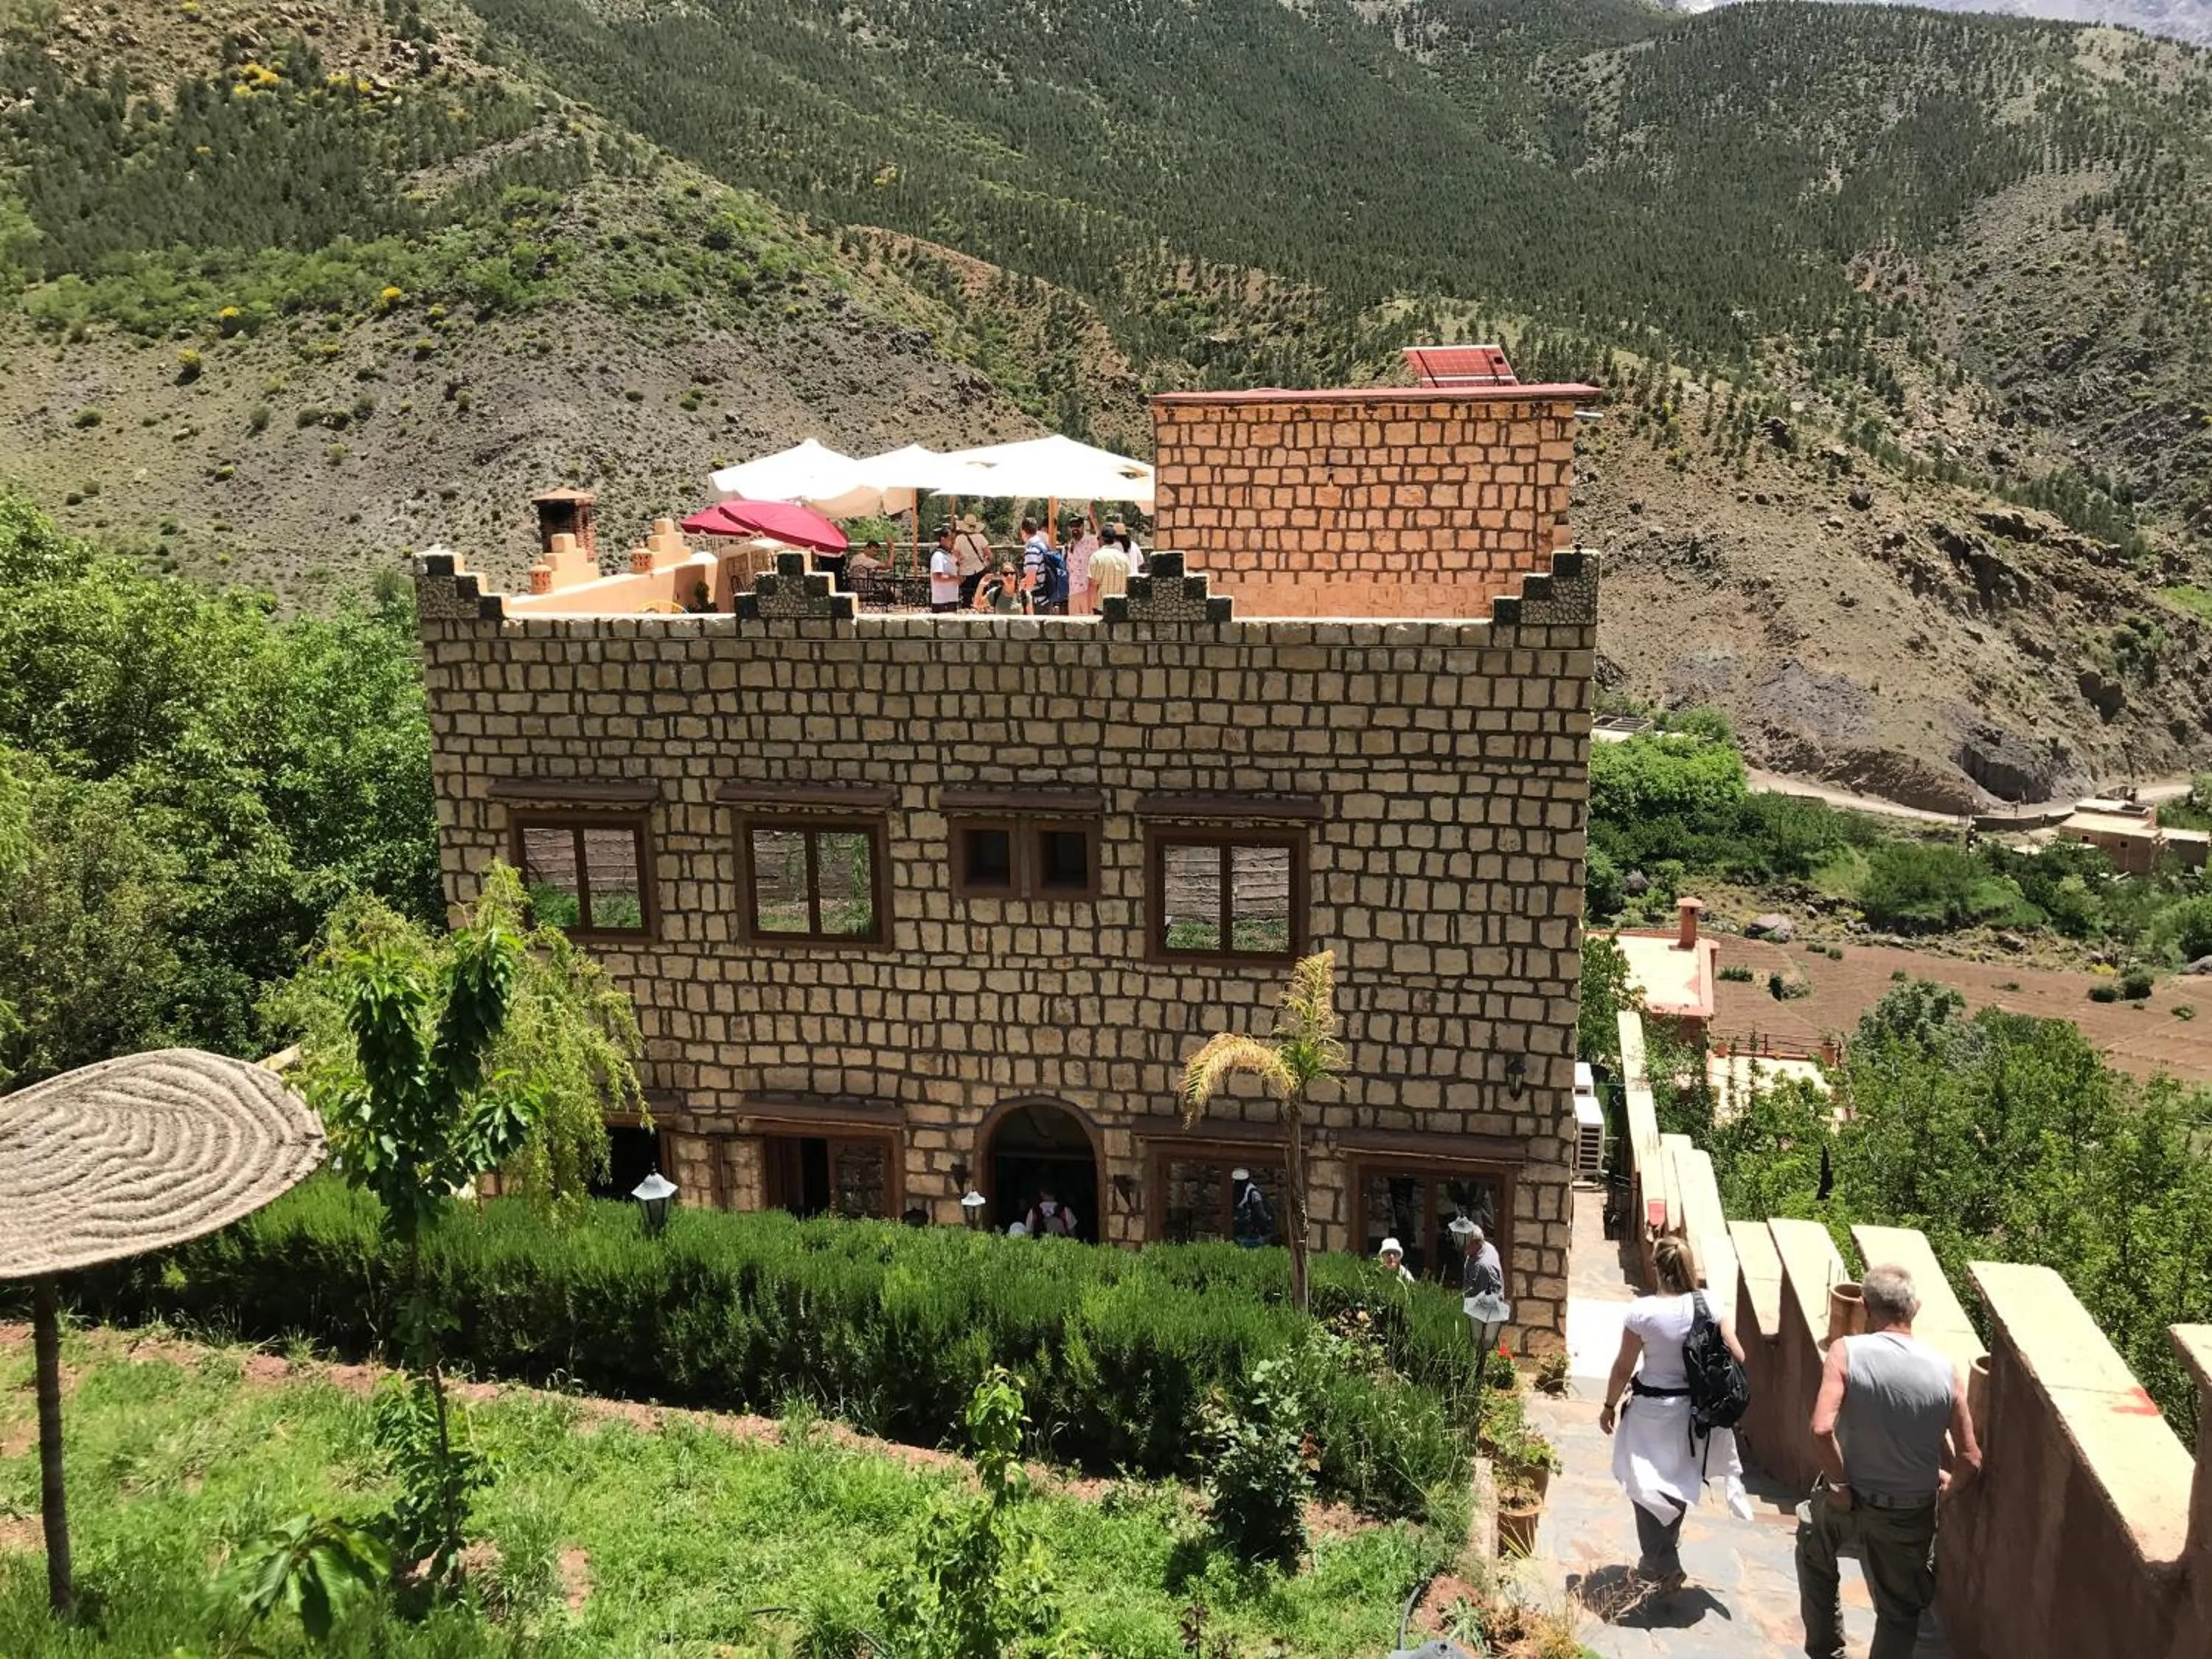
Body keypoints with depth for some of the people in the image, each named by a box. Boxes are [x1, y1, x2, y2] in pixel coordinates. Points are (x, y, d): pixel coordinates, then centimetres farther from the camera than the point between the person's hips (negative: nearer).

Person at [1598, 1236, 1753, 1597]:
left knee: (1646, 1485, 11)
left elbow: (1623, 1367, -12)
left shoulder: (1643, 1312, -19)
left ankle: (1662, 1563, 7)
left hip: (1651, 1412, -4)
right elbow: (1737, 1357, -5)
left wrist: (1610, 1406, 3)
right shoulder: (1708, 1305, -10)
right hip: (1695, 1412, 4)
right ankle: (1665, 1552, 39)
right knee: (1680, 1482, 23)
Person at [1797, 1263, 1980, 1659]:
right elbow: (1970, 1460, -6)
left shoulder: (1846, 1352, -18)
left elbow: (1822, 1430, -30)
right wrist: (1947, 1487, 14)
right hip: (1911, 1515, 1)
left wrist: (1839, 1484, -15)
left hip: (1847, 1500, -1)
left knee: (1815, 1556, 30)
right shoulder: (1946, 1371, -10)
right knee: (1900, 1611, 20)